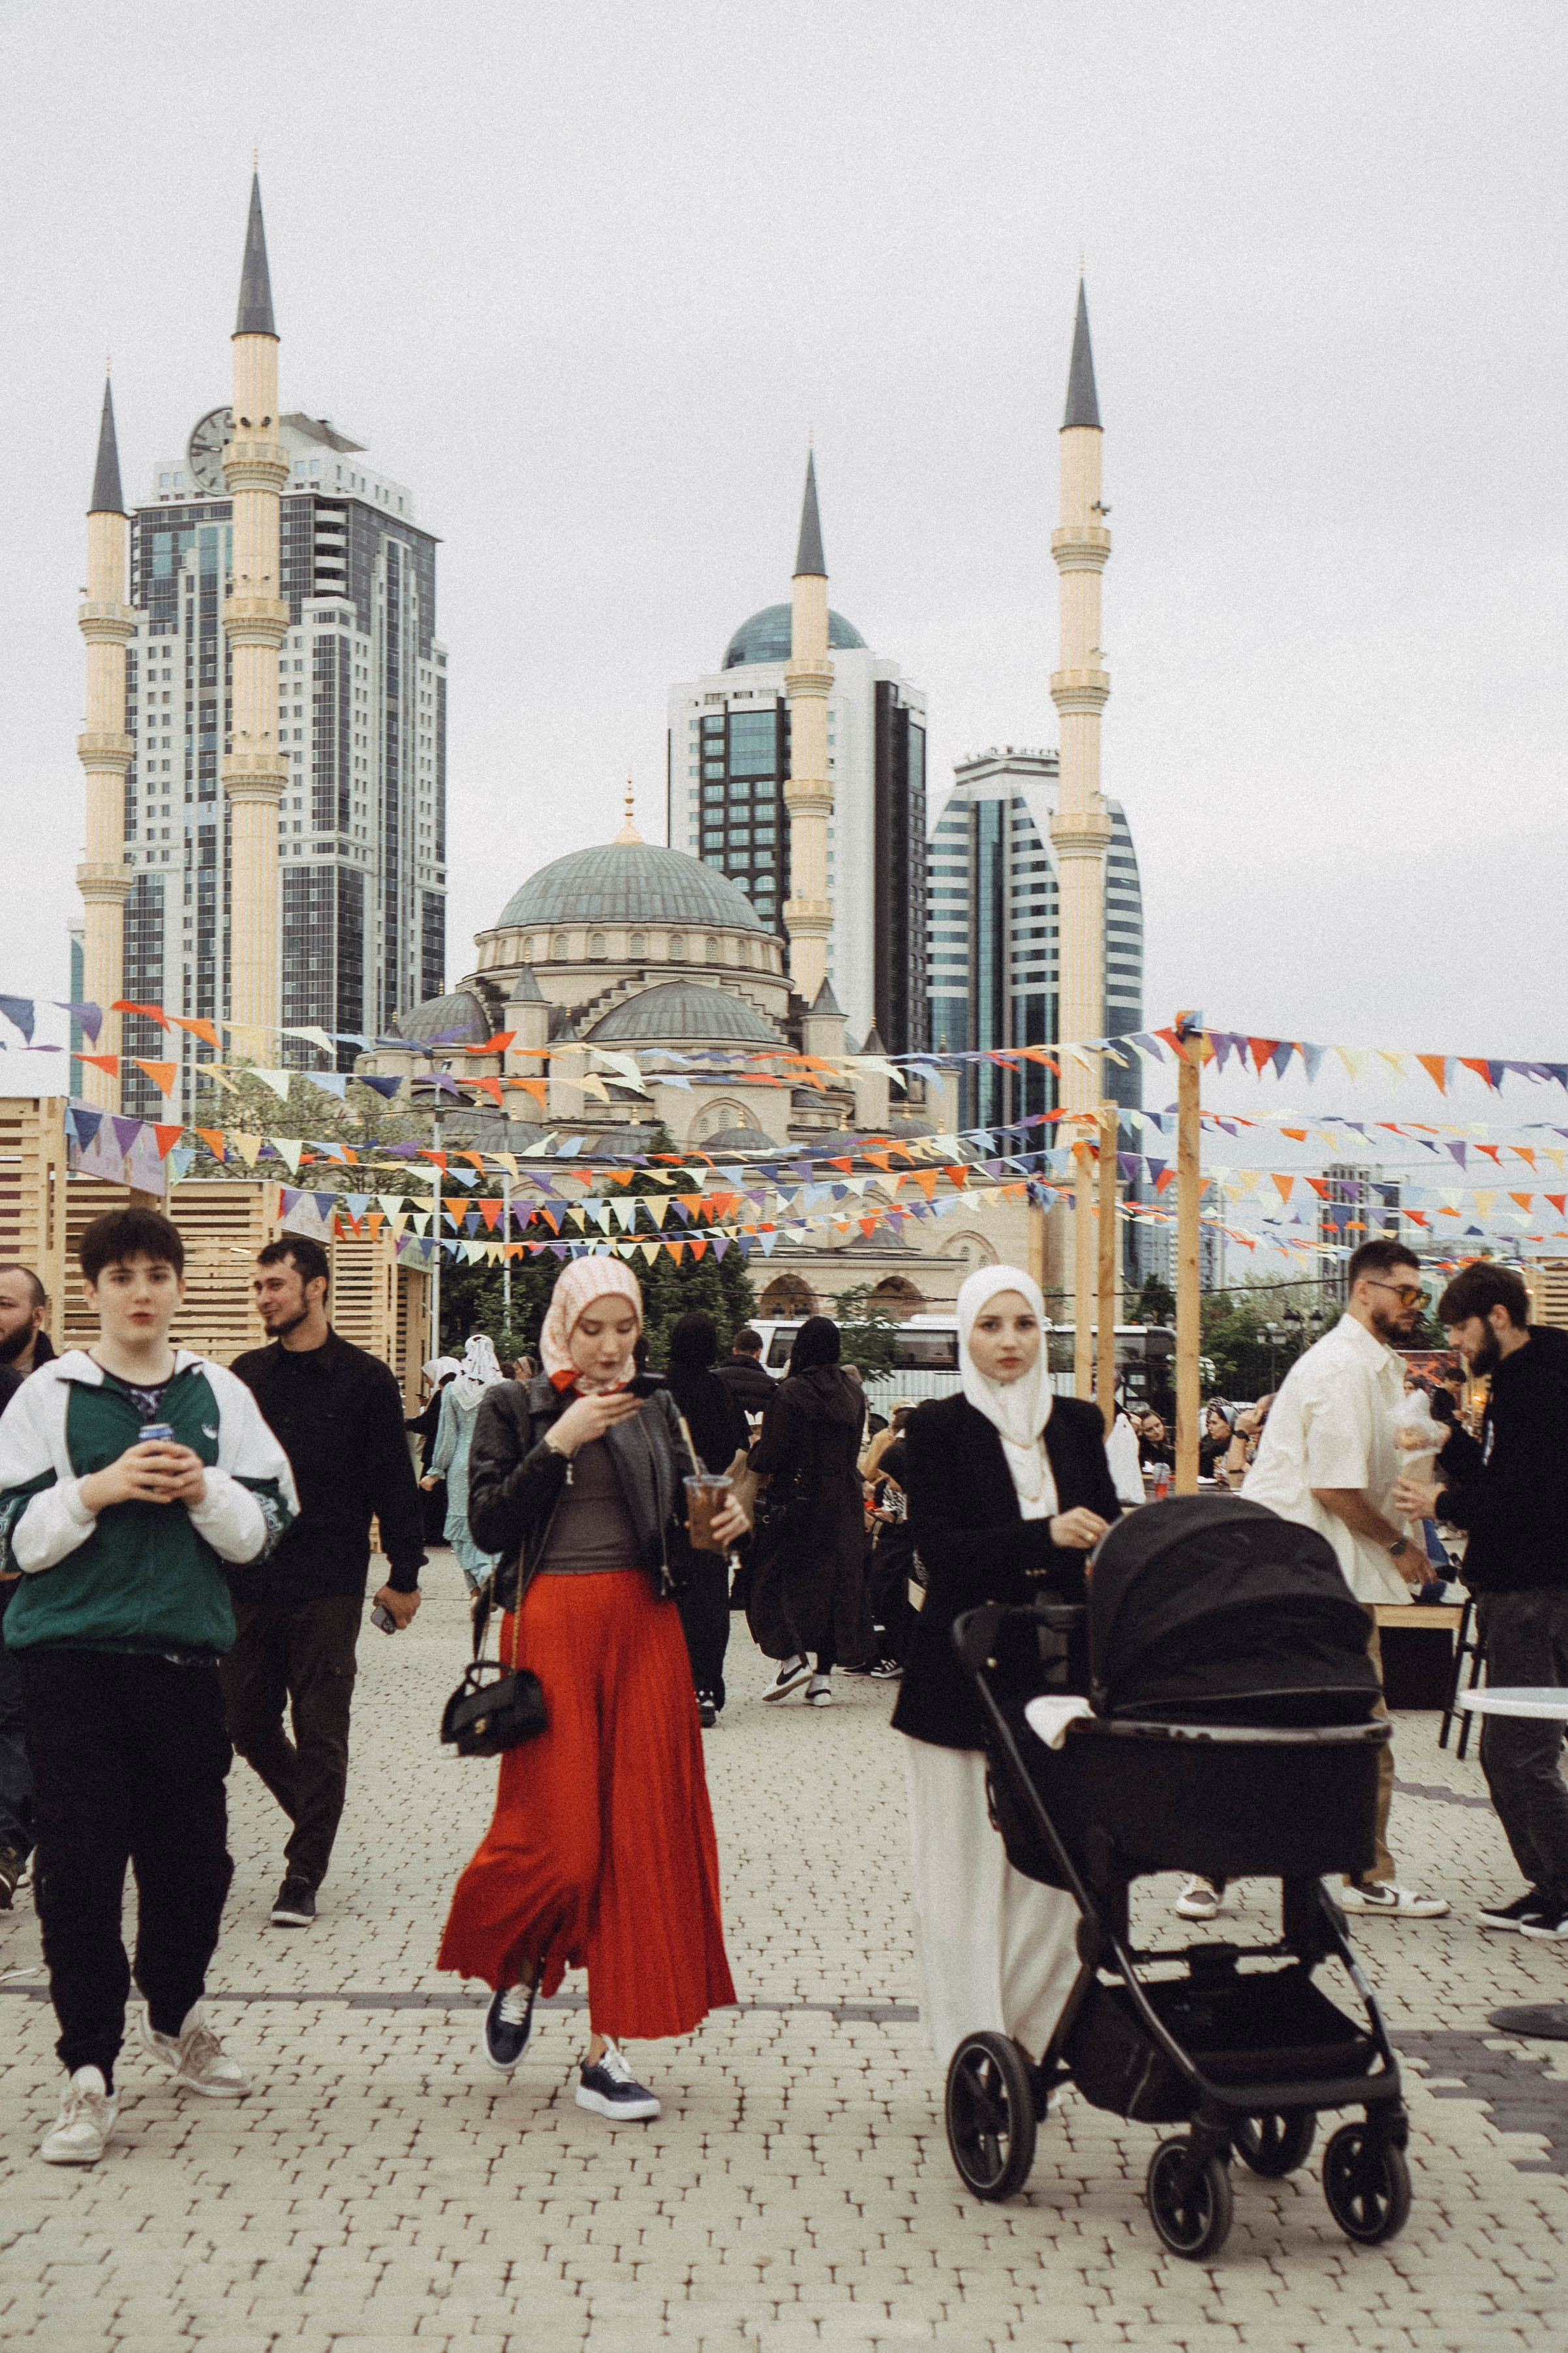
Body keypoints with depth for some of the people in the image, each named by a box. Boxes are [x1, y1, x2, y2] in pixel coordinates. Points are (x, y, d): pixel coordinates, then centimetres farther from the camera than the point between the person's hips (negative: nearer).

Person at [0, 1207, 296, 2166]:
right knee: (80, 1866, -4)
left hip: (186, 1649, 3)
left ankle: (174, 2017, 34)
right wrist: (97, 1490, -15)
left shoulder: (219, 1394, 7)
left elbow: (264, 1529, 8)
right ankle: (90, 2070, 4)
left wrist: (207, 1492, -10)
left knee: (193, 1853, 10)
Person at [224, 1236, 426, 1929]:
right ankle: (316, 1822, 31)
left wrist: (404, 1574, 0)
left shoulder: (365, 1379, -1)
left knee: (320, 1733, -1)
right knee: (248, 1724, 8)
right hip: (249, 1583, 4)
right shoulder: (245, 1375, 9)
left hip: (328, 1588, -4)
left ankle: (304, 1874, 8)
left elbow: (393, 1482, 1)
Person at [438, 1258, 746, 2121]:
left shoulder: (655, 1411, 13)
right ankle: (515, 1974, 25)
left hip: (644, 1624, 4)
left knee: (641, 1830, 0)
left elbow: (682, 1520, 13)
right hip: (552, 1621, -4)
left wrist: (723, 1521, -9)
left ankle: (605, 2050, 8)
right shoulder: (513, 1408, 3)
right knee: (558, 1831, -8)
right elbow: (487, 1524, -6)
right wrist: (560, 1442, -13)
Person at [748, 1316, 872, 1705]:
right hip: (844, 1505, 5)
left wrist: (756, 1456, 6)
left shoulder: (791, 1392, -13)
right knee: (837, 1581, 8)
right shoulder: (854, 1392, 5)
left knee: (772, 1578, 8)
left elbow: (771, 1455, -15)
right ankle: (824, 1676, 8)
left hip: (796, 1500, -5)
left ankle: (792, 1656, -8)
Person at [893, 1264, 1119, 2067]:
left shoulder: (1077, 1423, 12)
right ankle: (974, 2052, 3)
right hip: (963, 1671, -3)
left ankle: (1038, 2040, 11)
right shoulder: (939, 1427, -1)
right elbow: (939, 1547, -12)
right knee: (968, 1865, -3)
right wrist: (1045, 1536, -24)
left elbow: (1108, 1529, 12)